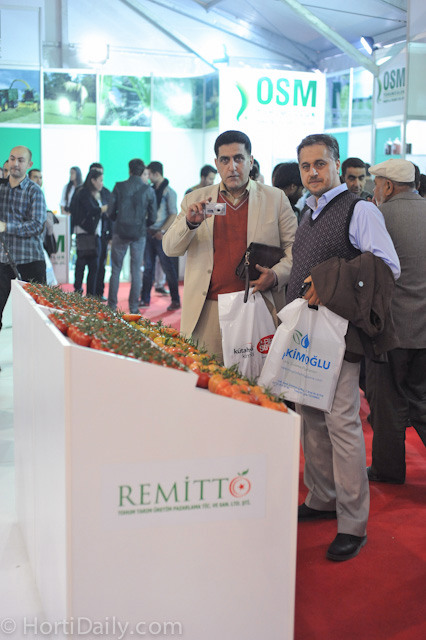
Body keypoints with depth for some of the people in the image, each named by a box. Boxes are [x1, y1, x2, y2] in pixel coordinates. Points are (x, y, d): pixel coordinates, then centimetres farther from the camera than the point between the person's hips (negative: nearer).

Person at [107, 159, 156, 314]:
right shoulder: (149, 190, -2)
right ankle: (133, 307, 10)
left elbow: (110, 212, -2)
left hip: (120, 232, -1)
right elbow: (152, 217, 2)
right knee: (136, 271, 8)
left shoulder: (119, 187, -5)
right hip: (139, 234, 1)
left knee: (116, 270, 8)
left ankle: (112, 305, 11)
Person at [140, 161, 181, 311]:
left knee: (168, 268, -2)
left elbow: (173, 214, -11)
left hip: (161, 235, -6)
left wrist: (162, 231, -17)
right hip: (148, 233, 6)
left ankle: (175, 300, 5)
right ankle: (145, 299, 13)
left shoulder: (168, 192, -7)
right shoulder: (151, 190, 13)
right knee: (148, 268, 8)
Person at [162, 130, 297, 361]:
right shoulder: (195, 200, 12)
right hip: (206, 312, 1)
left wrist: (276, 275, -10)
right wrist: (190, 222, -13)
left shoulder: (276, 199, 9)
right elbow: (170, 248, 7)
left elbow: (295, 247, 9)